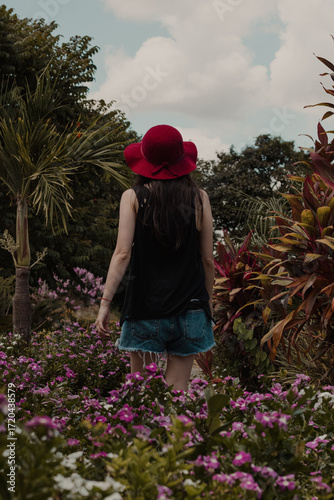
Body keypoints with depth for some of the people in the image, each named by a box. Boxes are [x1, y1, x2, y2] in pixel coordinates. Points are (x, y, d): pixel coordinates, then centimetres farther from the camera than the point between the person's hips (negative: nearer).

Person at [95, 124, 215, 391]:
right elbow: (208, 259, 4)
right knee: (176, 394, 6)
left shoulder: (133, 197, -2)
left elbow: (123, 254, -10)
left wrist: (105, 302, -9)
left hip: (145, 307, -1)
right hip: (190, 307, 1)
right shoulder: (199, 198, 2)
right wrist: (208, 303, 16)